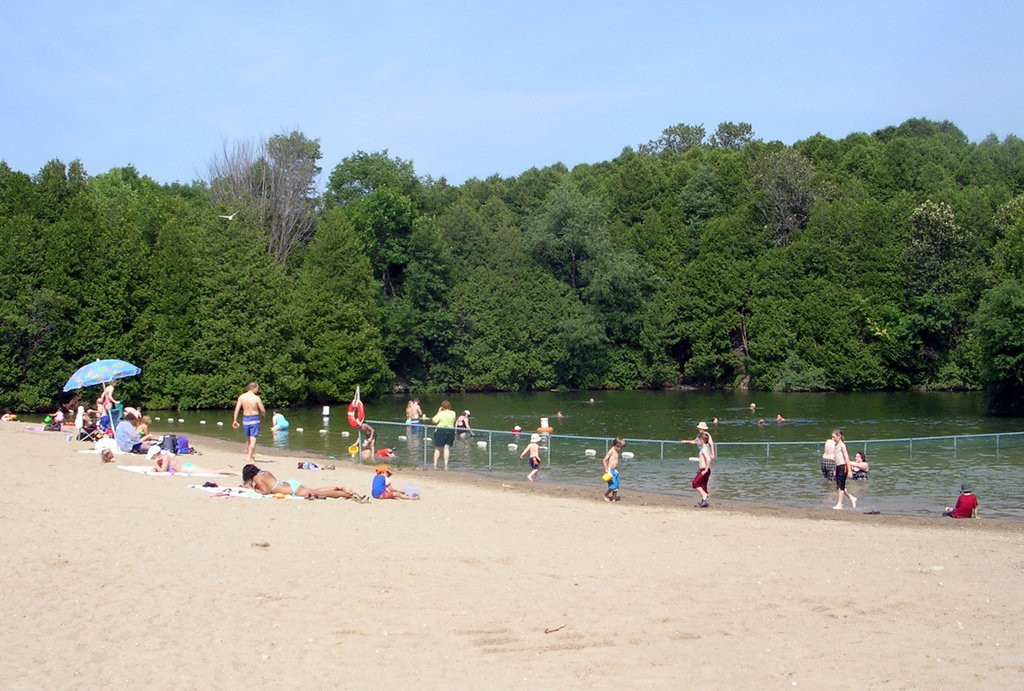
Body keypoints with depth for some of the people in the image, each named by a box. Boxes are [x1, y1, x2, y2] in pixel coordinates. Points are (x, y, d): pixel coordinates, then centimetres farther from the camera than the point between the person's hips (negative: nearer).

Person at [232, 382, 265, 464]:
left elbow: (237, 409, -2)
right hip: (254, 419, -5)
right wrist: (262, 415, 13)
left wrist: (235, 420, 3)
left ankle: (247, 454, 35)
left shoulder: (242, 396, -1)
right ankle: (249, 457, -5)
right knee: (253, 439, -1)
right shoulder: (256, 398, -13)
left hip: (245, 418, 5)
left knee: (248, 439, 22)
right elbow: (263, 410, -10)